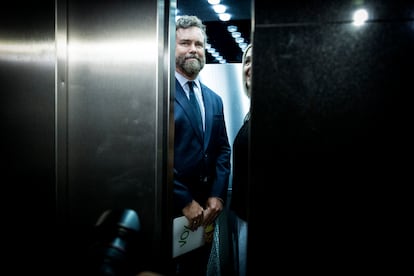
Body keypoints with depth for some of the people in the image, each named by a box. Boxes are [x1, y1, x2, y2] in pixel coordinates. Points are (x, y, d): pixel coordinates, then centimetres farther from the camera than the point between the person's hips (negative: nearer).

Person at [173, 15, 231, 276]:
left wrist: (217, 196, -2)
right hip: (169, 205, -6)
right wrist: (185, 201, -15)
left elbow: (223, 150, 11)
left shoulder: (214, 99, 12)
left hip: (205, 207, 6)